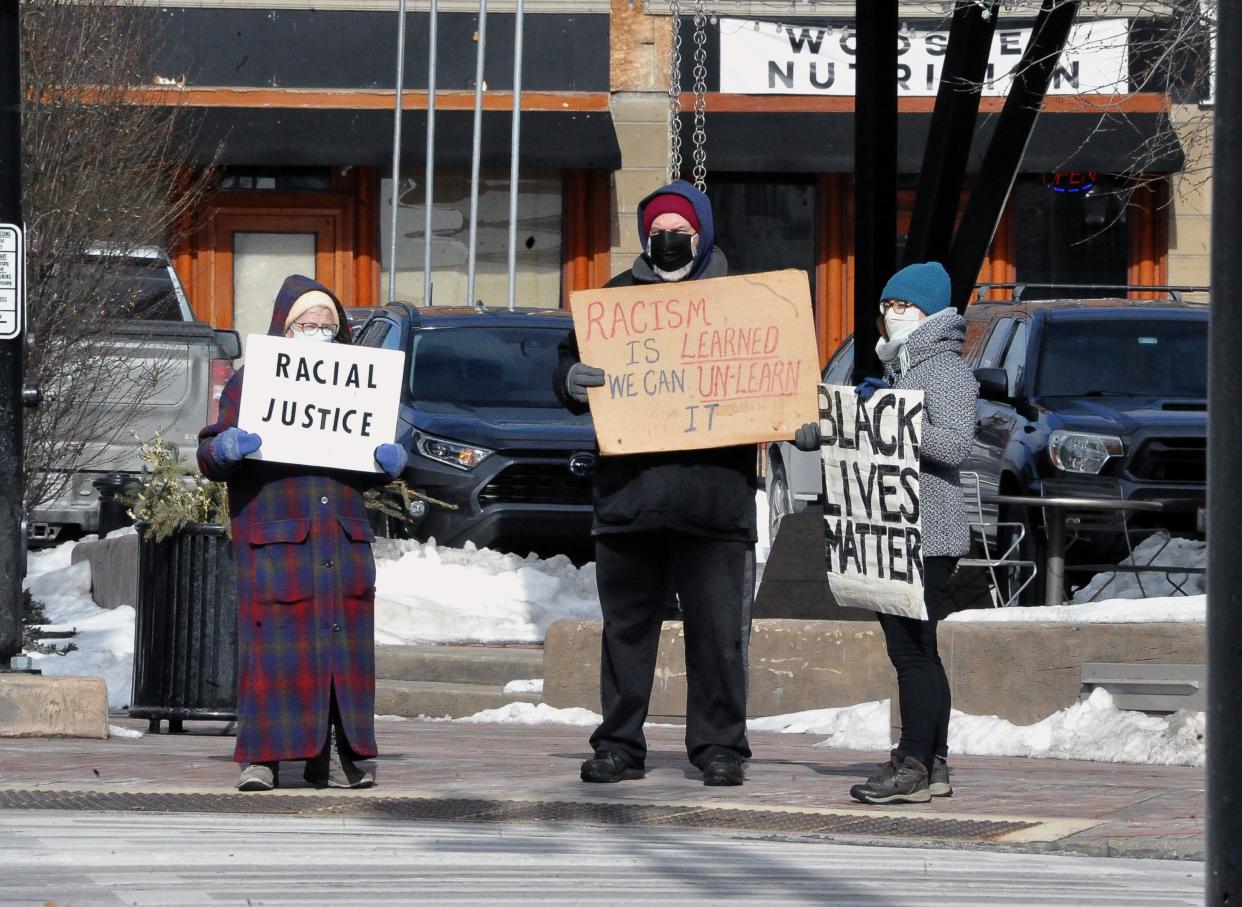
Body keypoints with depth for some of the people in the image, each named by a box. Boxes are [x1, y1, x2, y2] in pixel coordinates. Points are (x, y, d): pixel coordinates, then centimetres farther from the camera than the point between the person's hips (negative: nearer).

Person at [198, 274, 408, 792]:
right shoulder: (249, 383, 9)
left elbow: (369, 475, 25)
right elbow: (209, 457, 4)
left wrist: (389, 462, 3)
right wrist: (224, 449, -19)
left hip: (343, 540, 4)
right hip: (274, 539, -4)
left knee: (343, 645, 0)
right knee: (274, 645, -11)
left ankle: (333, 758, 4)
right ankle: (261, 756, -10)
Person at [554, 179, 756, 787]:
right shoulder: (618, 297, 13)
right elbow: (571, 362, 10)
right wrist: (572, 379, -13)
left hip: (715, 493, -1)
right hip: (629, 493, 1)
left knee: (718, 629, -2)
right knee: (627, 625, 6)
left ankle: (719, 746, 6)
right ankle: (619, 745, 13)